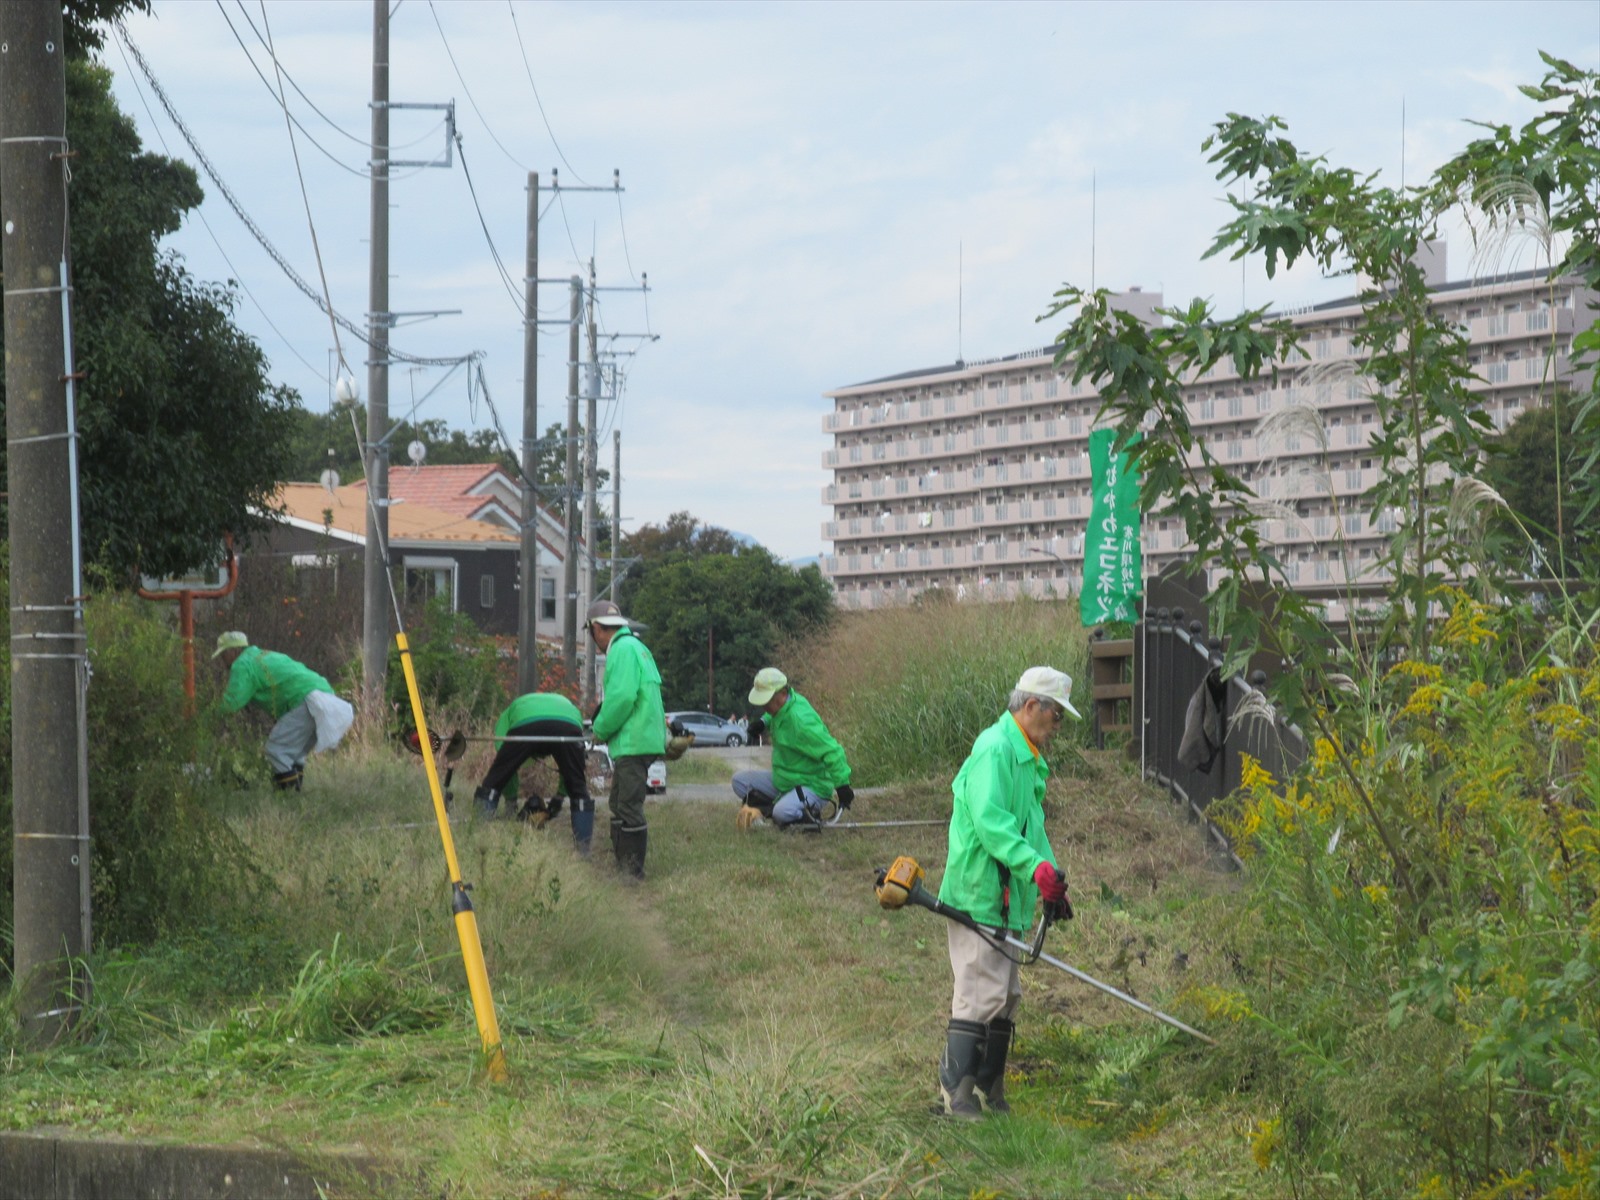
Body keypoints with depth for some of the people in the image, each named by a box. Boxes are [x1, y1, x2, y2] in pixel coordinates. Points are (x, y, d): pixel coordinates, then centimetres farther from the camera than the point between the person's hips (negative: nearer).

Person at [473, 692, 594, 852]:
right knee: (579, 792, 19)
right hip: (569, 724, 1)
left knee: (492, 784, 15)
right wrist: (559, 797, 49)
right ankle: (584, 849, 18)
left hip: (525, 724, -1)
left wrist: (511, 799, 37)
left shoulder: (508, 714, 42)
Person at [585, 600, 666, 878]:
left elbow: (622, 698, -21)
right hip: (632, 743, 11)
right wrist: (605, 729, 14)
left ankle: (634, 873, -8)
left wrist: (600, 730, -9)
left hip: (634, 743, -11)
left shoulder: (624, 649, -12)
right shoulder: (632, 647, 20)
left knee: (629, 808, -9)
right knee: (620, 806, 17)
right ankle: (622, 866, 23)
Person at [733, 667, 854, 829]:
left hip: (811, 785, -10)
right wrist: (763, 723, 4)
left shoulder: (800, 720, -29)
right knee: (740, 781, 5)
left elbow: (832, 752, -30)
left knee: (782, 813, -36)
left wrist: (842, 785, -29)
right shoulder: (780, 708, -1)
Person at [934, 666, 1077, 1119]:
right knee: (981, 992, -13)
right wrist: (1036, 866, -33)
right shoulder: (996, 749, -14)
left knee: (1004, 995, 14)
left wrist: (1053, 880, 21)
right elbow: (989, 820, -26)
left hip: (1003, 898, 11)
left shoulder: (1026, 758, 20)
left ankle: (989, 1089, 22)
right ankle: (958, 1091, -10)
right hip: (978, 894, -11)